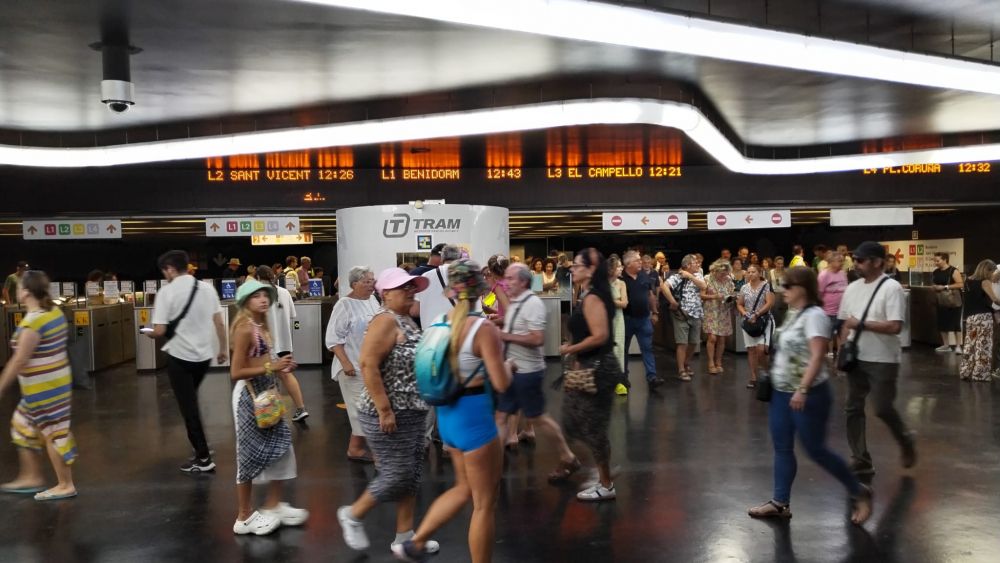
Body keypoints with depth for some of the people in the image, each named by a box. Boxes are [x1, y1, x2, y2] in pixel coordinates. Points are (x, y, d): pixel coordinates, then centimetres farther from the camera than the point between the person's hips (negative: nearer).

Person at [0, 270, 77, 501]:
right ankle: (31, 477, 30)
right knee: (23, 427, 21)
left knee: (53, 434, 1)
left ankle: (65, 486, 12)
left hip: (43, 387, -9)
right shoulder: (55, 312, 4)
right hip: (56, 381, 9)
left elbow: (19, 361, -20)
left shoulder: (32, 323, -23)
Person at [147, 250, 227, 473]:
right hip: (204, 353, 5)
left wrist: (149, 334, 7)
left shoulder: (167, 291, -12)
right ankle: (200, 443, 33)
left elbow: (160, 331, -15)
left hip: (180, 355, -5)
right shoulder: (207, 288, 2)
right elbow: (219, 323, 4)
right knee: (191, 400, 25)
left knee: (188, 406, 4)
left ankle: (203, 459, 7)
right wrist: (223, 348, 14)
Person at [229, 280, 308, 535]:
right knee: (252, 455, 3)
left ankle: (273, 506, 28)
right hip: (250, 396, -9)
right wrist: (271, 367, -21)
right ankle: (244, 518, 17)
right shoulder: (245, 329, -17)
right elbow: (236, 372, -20)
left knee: (280, 450, 15)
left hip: (266, 394, 9)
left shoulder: (262, 326, 10)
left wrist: (280, 366, 1)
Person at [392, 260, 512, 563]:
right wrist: (509, 364, 0)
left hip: (447, 413, 8)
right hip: (473, 416, -8)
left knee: (465, 488, 26)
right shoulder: (484, 328, -18)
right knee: (485, 503, 8)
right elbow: (502, 384, -19)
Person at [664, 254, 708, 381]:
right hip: (682, 314, -6)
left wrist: (690, 276, -10)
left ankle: (687, 365, 32)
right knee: (682, 343, -6)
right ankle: (681, 371, -1)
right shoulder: (677, 277, -8)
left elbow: (703, 286, -7)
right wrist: (673, 302, -19)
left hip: (696, 315, 6)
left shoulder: (697, 277, 12)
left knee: (693, 342, 12)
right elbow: (665, 287, -22)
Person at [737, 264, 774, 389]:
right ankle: (753, 377, 11)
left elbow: (770, 303, -12)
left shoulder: (766, 286, -4)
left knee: (761, 349, -17)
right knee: (751, 350, 5)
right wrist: (744, 313, -6)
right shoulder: (744, 288, 9)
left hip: (764, 320, -4)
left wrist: (756, 315, -17)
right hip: (748, 321, 4)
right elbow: (739, 304, 14)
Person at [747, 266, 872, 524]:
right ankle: (780, 503, 18)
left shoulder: (814, 316, -17)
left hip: (808, 394, -9)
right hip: (782, 392, 9)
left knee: (816, 450, 0)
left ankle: (859, 492, 19)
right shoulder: (793, 314, 11)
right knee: (782, 448, 10)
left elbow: (817, 357, -27)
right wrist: (774, 378, 20)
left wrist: (803, 390, -34)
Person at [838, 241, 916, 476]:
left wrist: (861, 323, -16)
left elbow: (894, 327, -22)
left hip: (882, 360, -6)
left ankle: (906, 442, 31)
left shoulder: (891, 288, -14)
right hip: (857, 359, 6)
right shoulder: (852, 288, 7)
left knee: (883, 409, 0)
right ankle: (861, 460, 16)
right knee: (853, 409, 6)